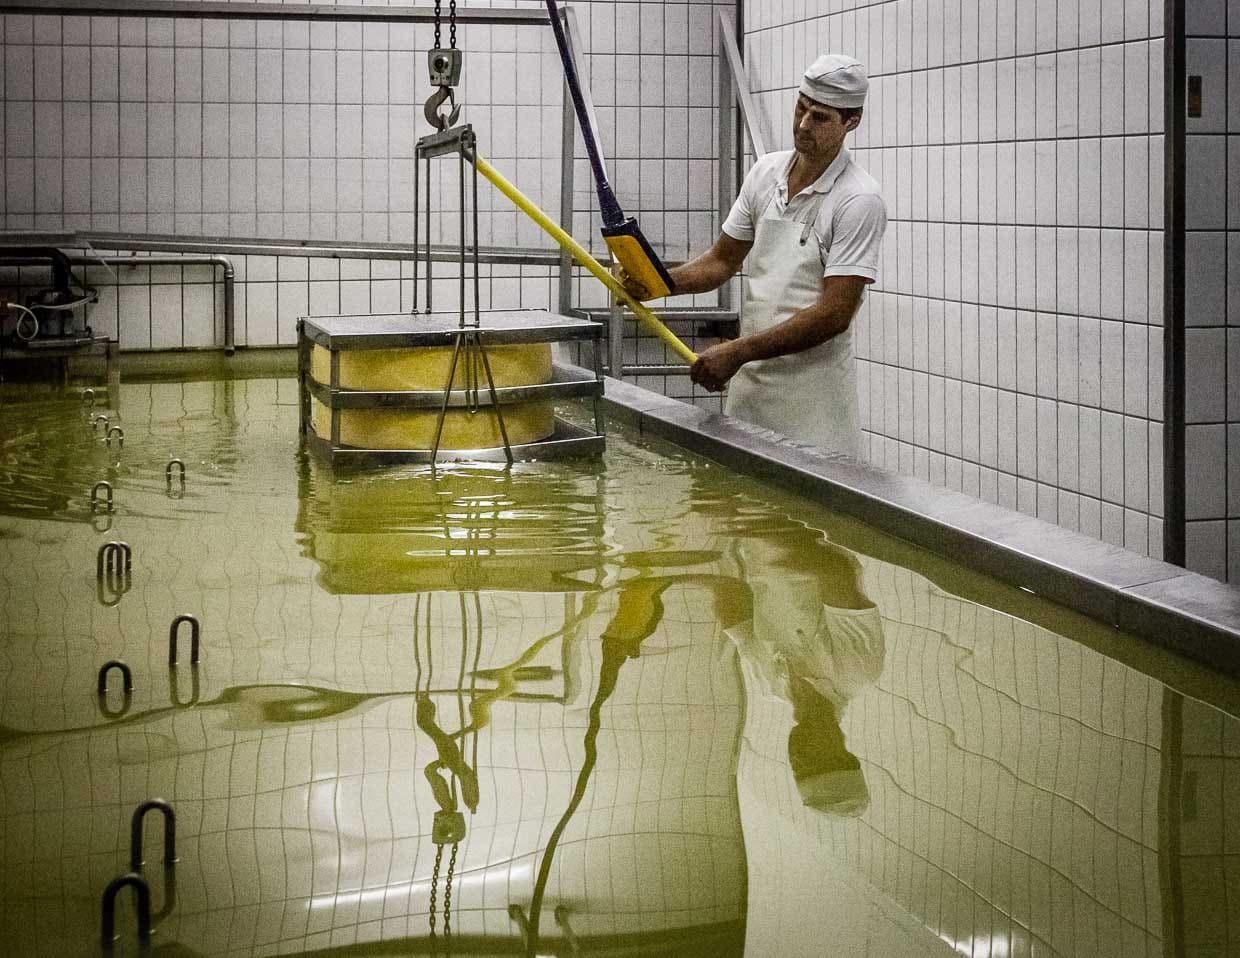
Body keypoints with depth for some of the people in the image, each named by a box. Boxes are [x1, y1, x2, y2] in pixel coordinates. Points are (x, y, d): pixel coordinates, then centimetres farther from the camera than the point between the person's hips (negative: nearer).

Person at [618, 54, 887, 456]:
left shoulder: (859, 201, -13)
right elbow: (723, 260, 16)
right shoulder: (766, 172, 8)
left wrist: (739, 351, -21)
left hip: (812, 387, -6)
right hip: (748, 381, 6)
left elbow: (834, 314, -18)